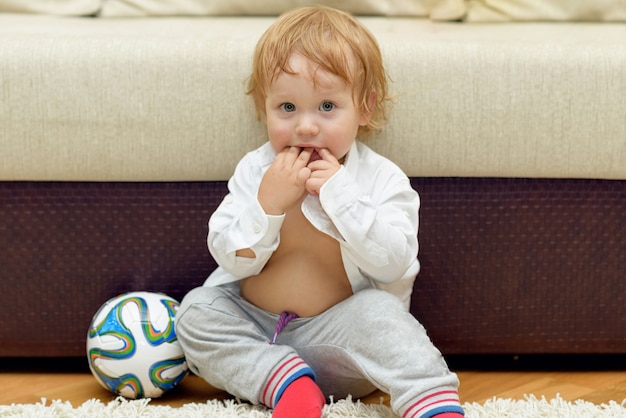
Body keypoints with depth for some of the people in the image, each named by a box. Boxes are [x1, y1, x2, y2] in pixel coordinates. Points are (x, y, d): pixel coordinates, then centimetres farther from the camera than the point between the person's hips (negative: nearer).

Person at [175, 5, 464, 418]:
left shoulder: (382, 178, -8)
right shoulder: (255, 170, -2)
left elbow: (393, 263, -21)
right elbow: (232, 259, -8)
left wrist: (341, 194, -26)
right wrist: (268, 203, -24)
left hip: (336, 341, -3)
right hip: (254, 329, 4)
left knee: (379, 310, -30)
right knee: (196, 311, -17)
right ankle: (288, 384, -26)